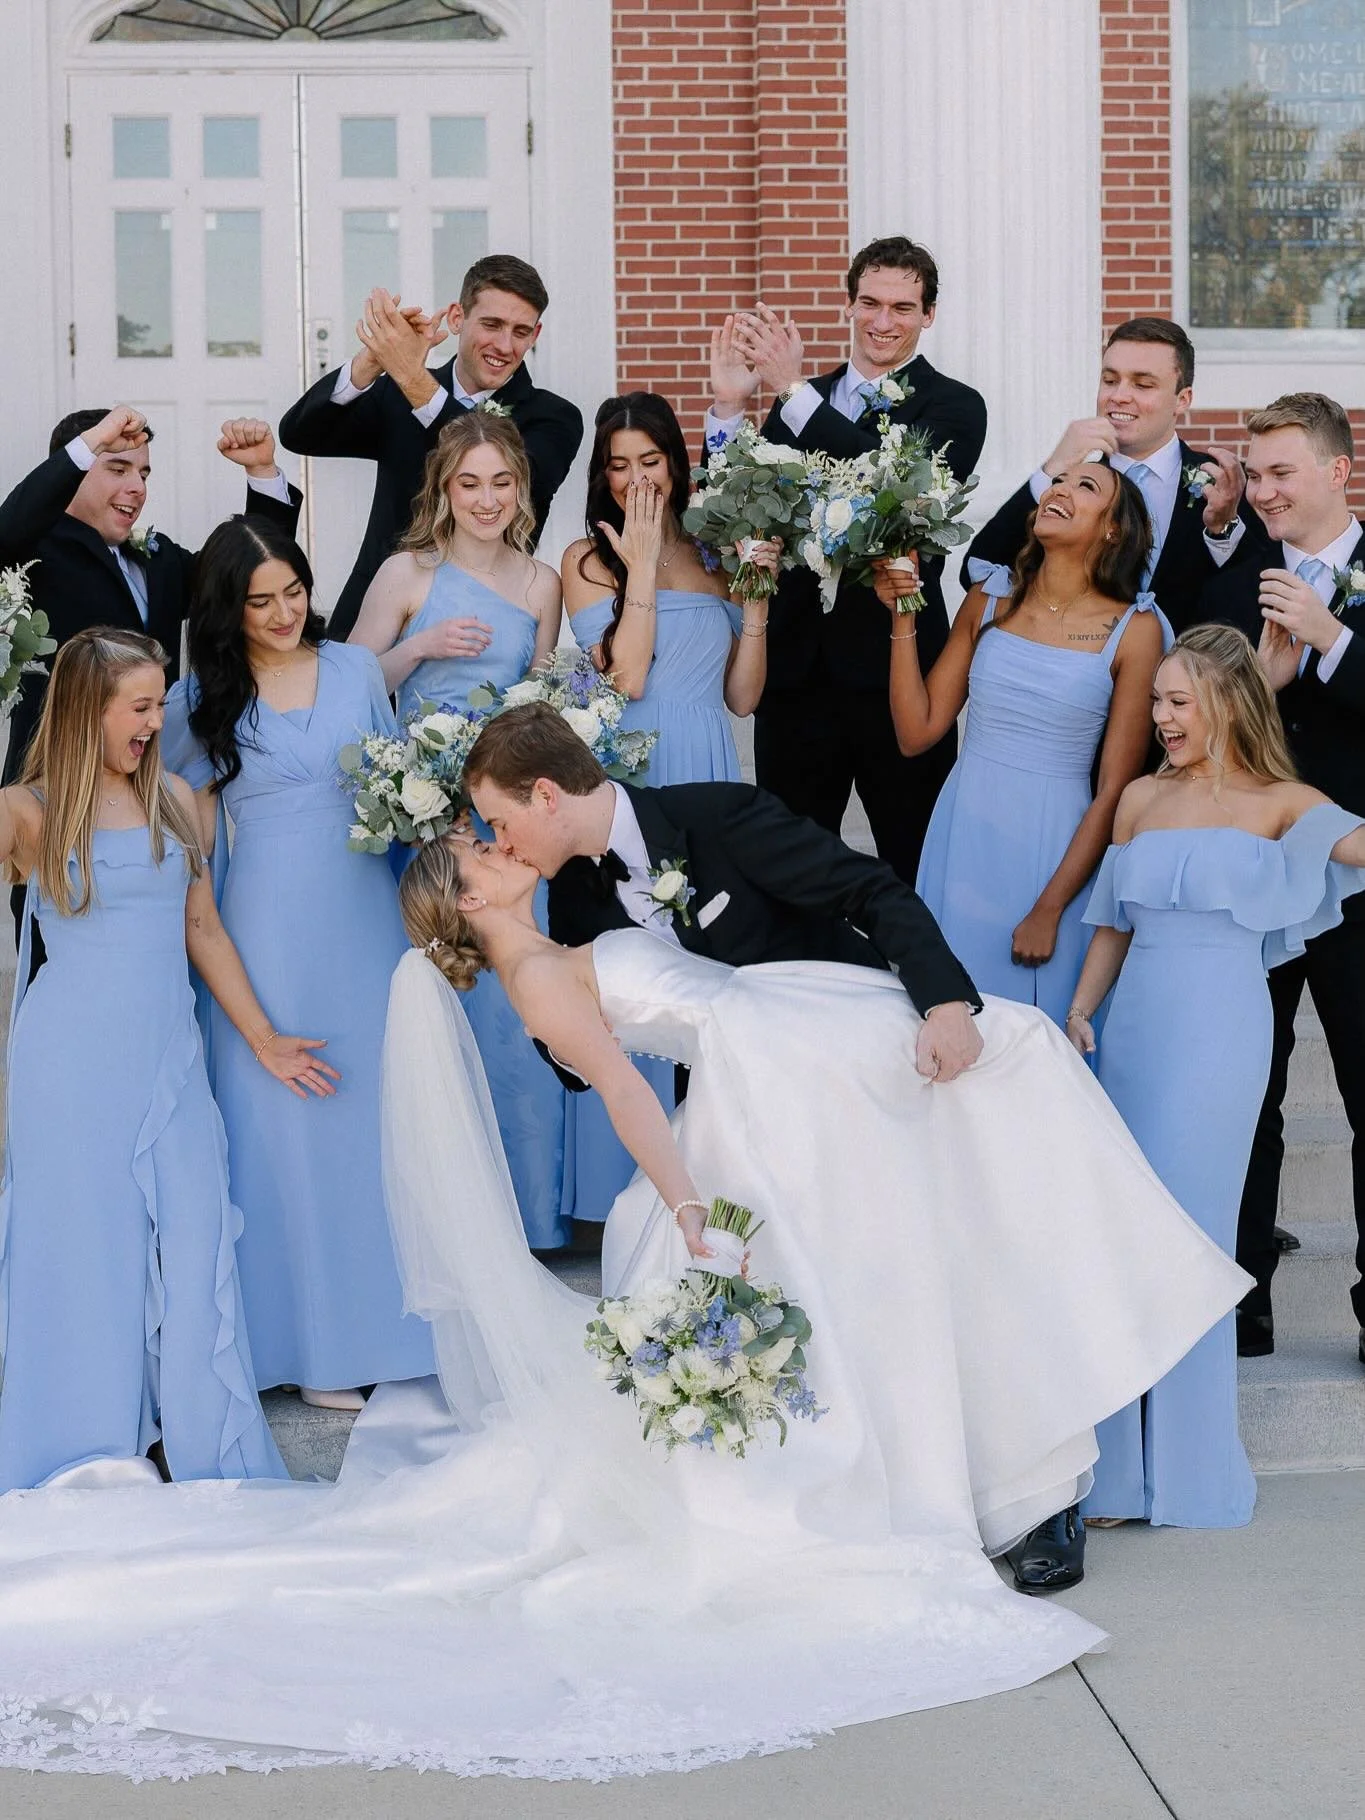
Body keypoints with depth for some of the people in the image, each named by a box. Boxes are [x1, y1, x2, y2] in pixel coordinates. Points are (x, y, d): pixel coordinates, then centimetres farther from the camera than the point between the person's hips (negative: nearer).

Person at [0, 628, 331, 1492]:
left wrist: (262, 1039, 16)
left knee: (192, 1243, 1)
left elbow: (204, 932, 15)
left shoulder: (174, 800, 9)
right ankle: (91, 1451, 13)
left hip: (168, 1056, 4)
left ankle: (211, 1454, 11)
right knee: (83, 1242, 2)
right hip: (72, 1062, -4)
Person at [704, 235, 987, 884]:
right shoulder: (797, 403, 12)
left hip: (896, 667, -4)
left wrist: (795, 390, -23)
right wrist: (729, 407, -10)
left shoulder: (952, 407, -2)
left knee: (916, 863, 4)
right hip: (797, 666, 4)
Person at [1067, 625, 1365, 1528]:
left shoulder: (1280, 804, -1)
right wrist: (1082, 1009, 4)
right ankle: (1119, 1460, 16)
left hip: (1220, 1034, -5)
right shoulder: (1141, 798, 13)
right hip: (1134, 1027, 5)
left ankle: (1185, 1463, 10)